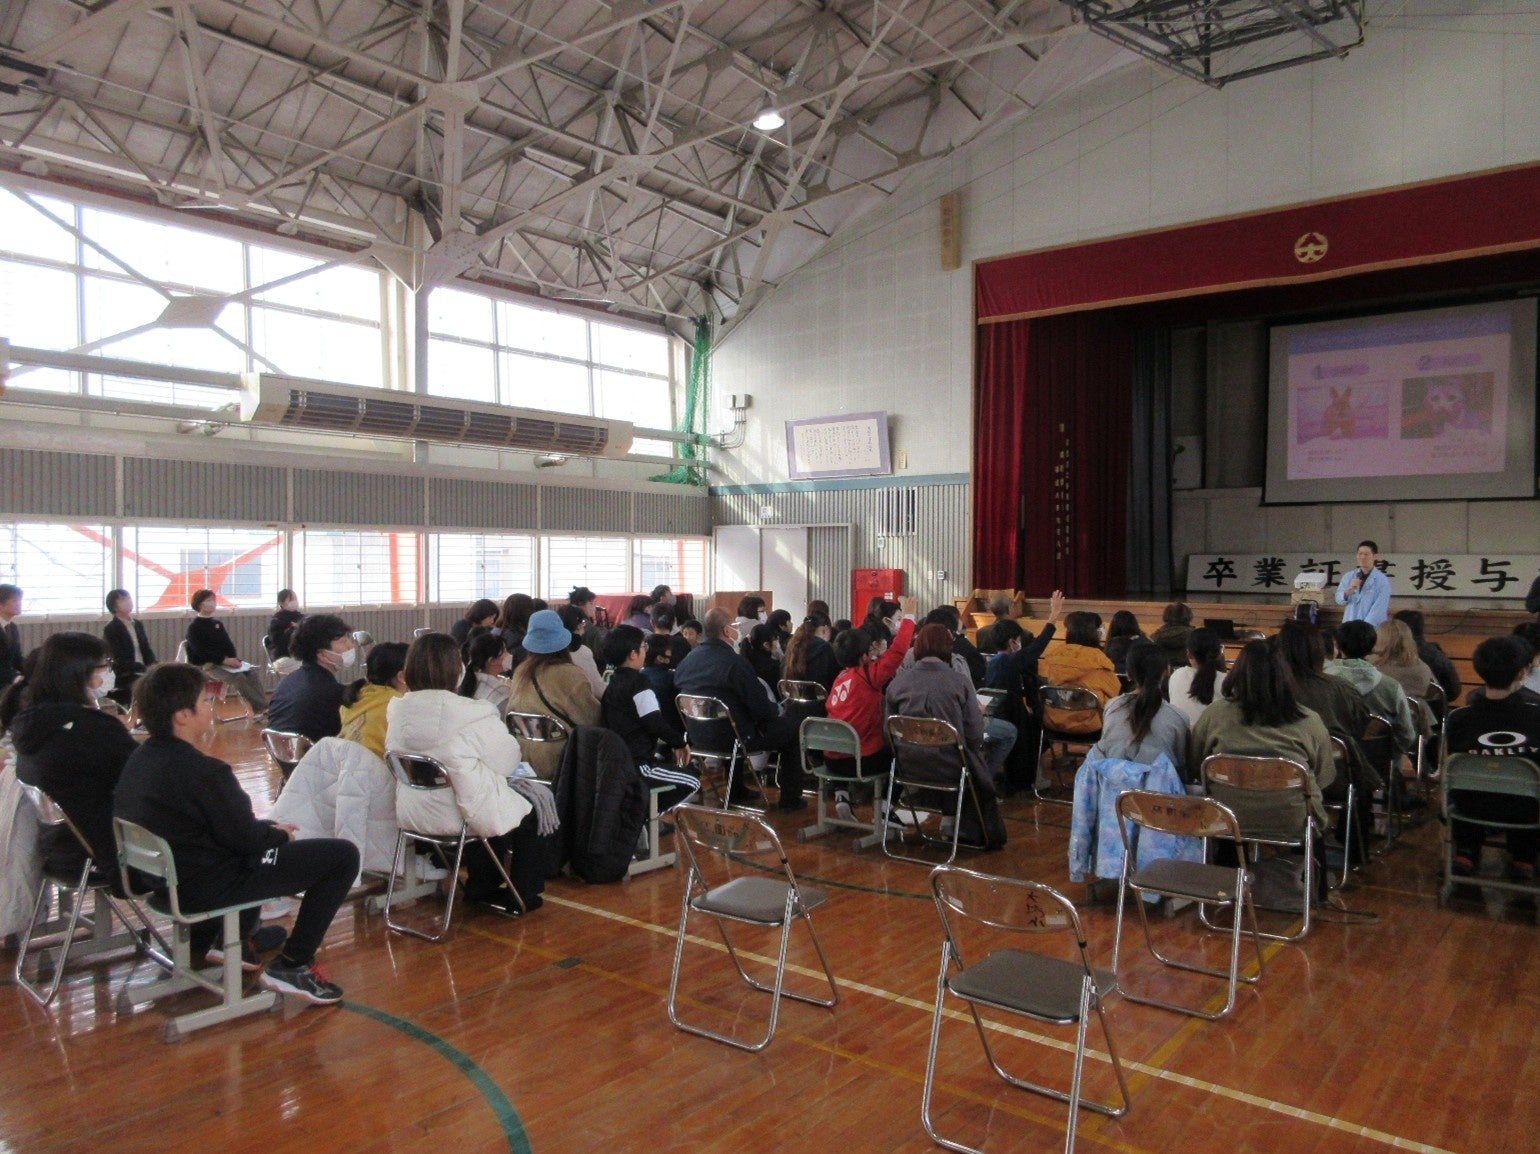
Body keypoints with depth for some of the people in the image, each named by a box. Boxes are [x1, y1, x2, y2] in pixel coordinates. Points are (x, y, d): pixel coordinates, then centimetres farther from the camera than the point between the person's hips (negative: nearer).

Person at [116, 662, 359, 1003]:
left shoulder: (139, 760, 2)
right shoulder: (201, 771, -27)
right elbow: (245, 838, -18)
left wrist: (269, 829, 9)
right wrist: (279, 833, 2)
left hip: (165, 877, 10)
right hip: (203, 888, -10)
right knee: (342, 854, -10)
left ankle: (240, 936, 38)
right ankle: (292, 966, -3)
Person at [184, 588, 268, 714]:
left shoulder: (217, 622, 16)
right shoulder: (194, 626, -6)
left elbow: (228, 643, 13)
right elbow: (201, 651, -16)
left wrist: (233, 659, -8)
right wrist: (224, 660, -24)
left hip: (226, 661, 7)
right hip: (205, 665, -7)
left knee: (251, 672, -20)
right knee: (238, 677, -30)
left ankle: (262, 707, -30)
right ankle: (261, 707, -33)